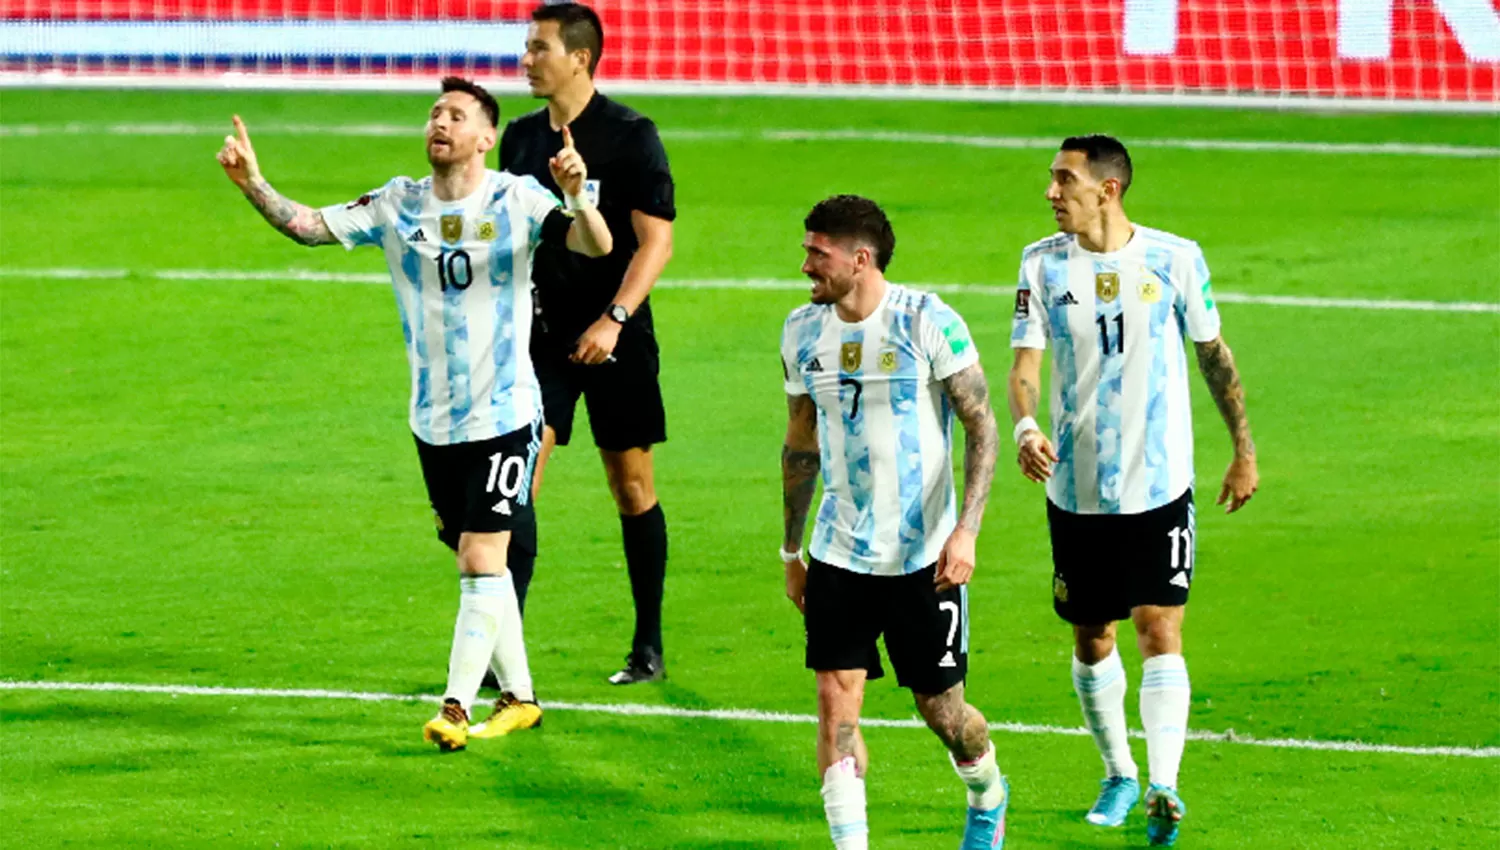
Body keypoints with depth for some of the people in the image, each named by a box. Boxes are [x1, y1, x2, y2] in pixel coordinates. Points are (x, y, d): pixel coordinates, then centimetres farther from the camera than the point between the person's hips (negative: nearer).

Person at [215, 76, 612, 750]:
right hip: (434, 420, 5)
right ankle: (518, 697, 25)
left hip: (503, 416, -5)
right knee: (475, 563, 13)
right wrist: (253, 184, -21)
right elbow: (309, 226, -5)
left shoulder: (516, 201, -9)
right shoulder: (398, 206, 1)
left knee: (482, 562, -11)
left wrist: (576, 195, -40)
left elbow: (597, 247, -20)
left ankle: (455, 707, -9)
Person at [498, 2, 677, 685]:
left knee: (633, 487, 6)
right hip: (541, 334, 4)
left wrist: (613, 319, -23)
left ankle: (649, 648, 18)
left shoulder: (630, 137, -9)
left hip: (613, 341, -4)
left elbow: (656, 241, -13)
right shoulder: (522, 137, 8)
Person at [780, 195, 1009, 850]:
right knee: (835, 701, -9)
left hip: (923, 556, -4)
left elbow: (982, 428, -9)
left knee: (940, 708, 7)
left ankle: (988, 796, 38)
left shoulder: (928, 323, -12)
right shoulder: (803, 331, 3)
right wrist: (792, 551, 16)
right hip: (839, 555, 4)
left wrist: (966, 531, -18)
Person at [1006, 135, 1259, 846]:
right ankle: (1118, 773, 30)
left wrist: (1244, 449, 11)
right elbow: (1025, 362, -7)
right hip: (1076, 488, 3)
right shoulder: (1043, 264, -1)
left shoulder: (1175, 259, -5)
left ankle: (1163, 789, -16)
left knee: (1159, 631, -12)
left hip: (1159, 485, -3)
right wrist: (1025, 427, -28)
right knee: (1092, 638, 11)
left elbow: (1213, 354, 8)